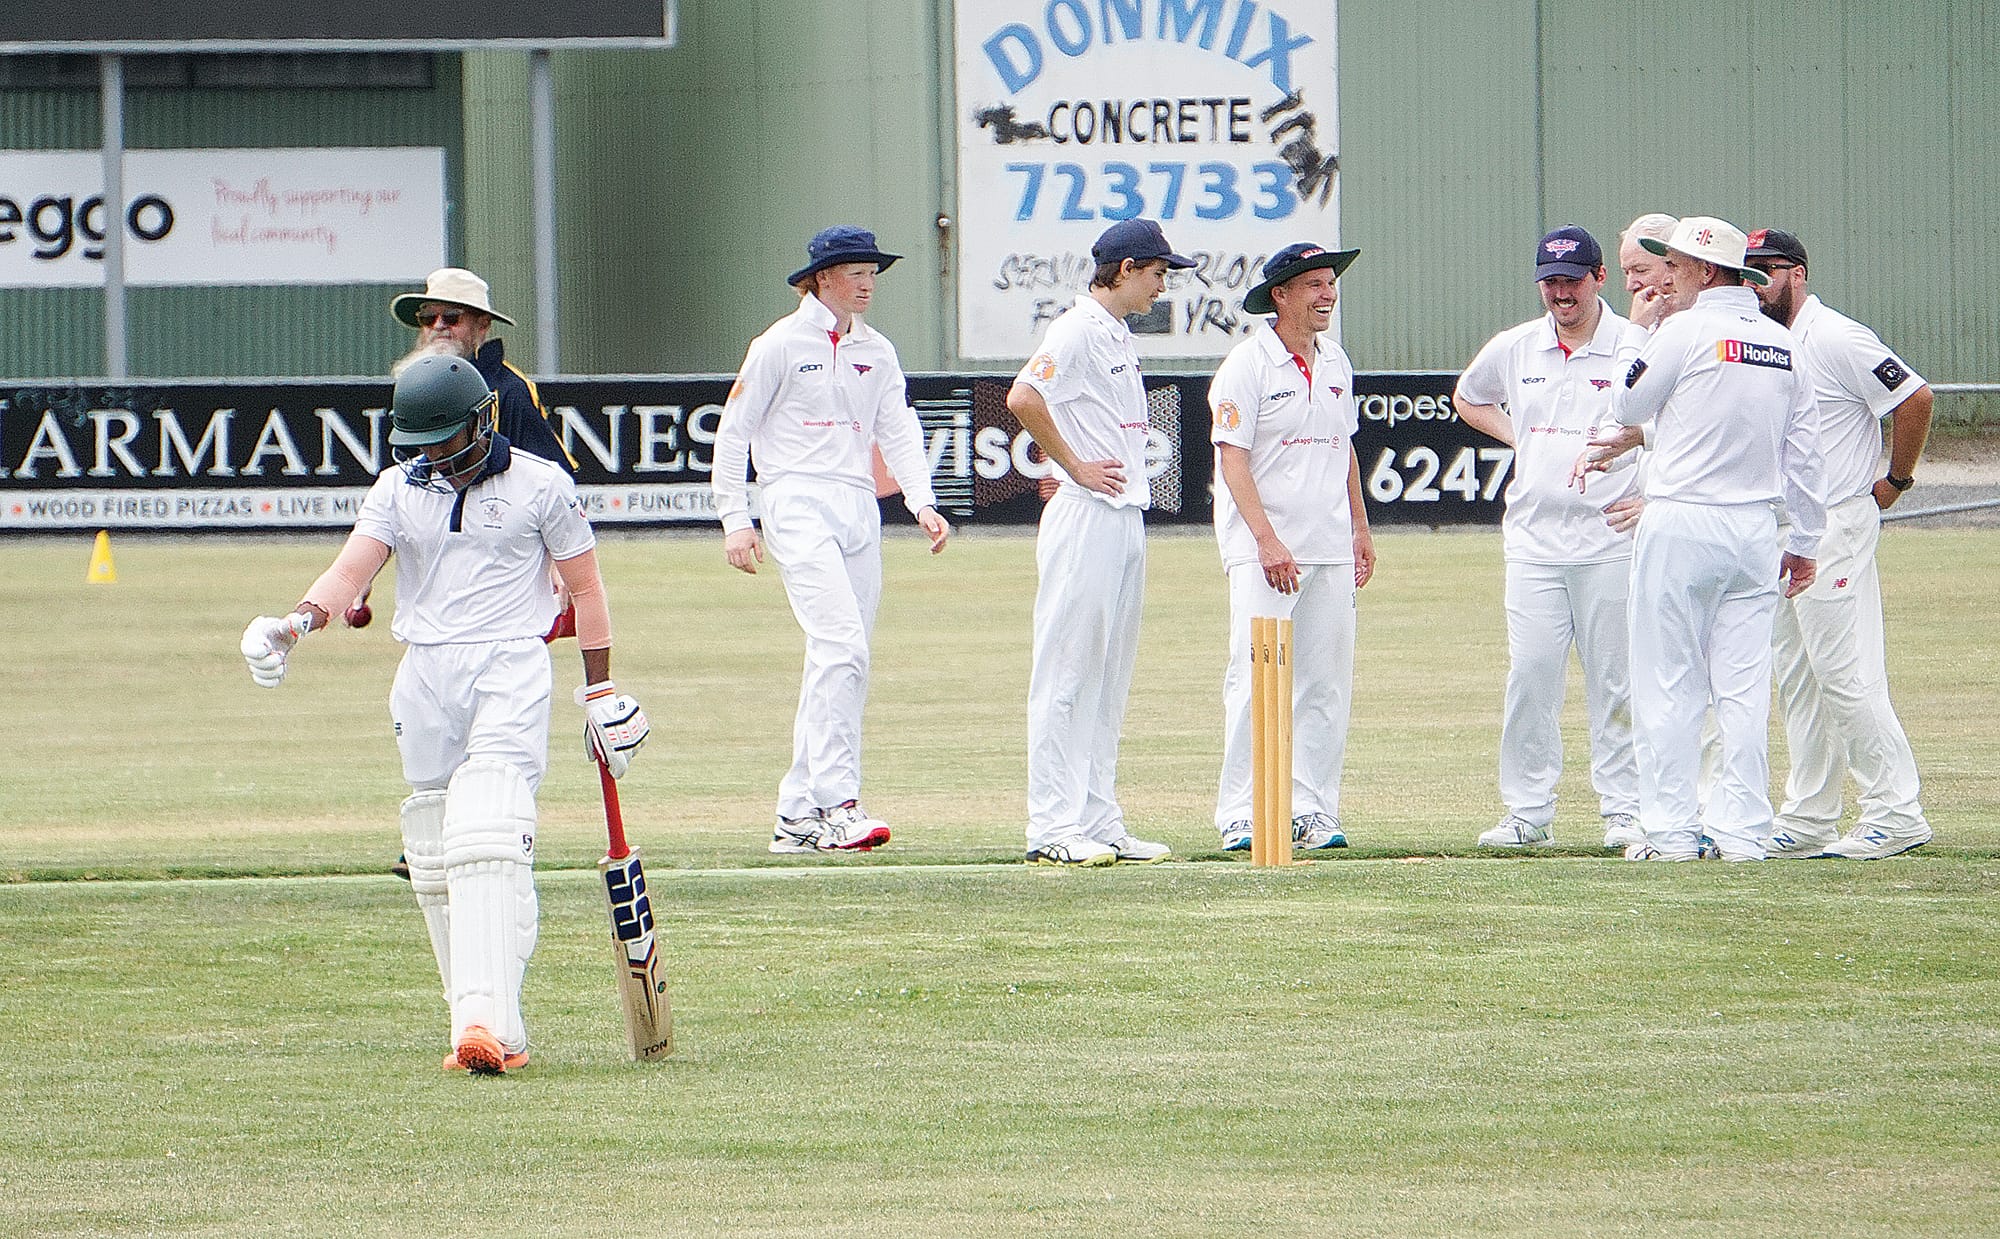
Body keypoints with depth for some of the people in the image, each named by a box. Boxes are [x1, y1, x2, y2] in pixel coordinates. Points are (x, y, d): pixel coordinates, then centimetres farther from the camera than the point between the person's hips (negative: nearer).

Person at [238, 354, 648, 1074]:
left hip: (512, 669, -5)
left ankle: (485, 1019, -32)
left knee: (487, 848, -21)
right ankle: (496, 1032, 9)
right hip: (424, 676, 5)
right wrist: (299, 621, -22)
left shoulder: (540, 485, 3)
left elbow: (584, 586, 8)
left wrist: (600, 691, 5)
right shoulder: (399, 487, 10)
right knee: (434, 863, 3)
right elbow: (353, 568, -1)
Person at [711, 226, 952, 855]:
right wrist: (735, 520, -7)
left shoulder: (877, 351, 15)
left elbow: (898, 431, 9)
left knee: (839, 661, 5)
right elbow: (733, 432, -1)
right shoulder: (781, 343, -2)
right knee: (841, 645, -21)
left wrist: (922, 501, -7)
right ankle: (837, 803, -24)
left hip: (859, 509, 7)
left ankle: (798, 814, 11)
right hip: (799, 503, -7)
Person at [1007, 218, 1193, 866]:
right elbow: (1023, 398, -25)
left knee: (1109, 681, 11)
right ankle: (1053, 828, -8)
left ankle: (1100, 822, 14)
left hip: (1126, 516, 10)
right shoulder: (1078, 328, -11)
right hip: (1086, 520, -10)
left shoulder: (1120, 337, 18)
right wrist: (1075, 467, -17)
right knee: (1067, 673, -8)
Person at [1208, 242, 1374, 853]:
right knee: (1256, 679, -10)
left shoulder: (1335, 363, 13)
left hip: (1330, 548, 7)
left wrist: (1361, 529, 19)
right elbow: (1232, 458, -14)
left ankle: (1313, 811, 9)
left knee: (1325, 683, 4)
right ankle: (1240, 814, -9)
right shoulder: (1247, 365, -9)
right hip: (1261, 545, -7)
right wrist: (1267, 540, -22)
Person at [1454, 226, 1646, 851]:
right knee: (1530, 679, -1)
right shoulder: (1513, 349, 9)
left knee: (1614, 682, -1)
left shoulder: (1637, 348, -3)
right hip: (1533, 540, 3)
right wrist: (1518, 439, 12)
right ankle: (1528, 814, 4)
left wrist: (1650, 494, -12)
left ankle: (1624, 811, 4)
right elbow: (1467, 399, 28)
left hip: (1610, 538, -3)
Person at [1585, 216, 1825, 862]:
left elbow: (1628, 408, 3)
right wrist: (1805, 541, 17)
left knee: (1668, 687, 0)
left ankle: (1672, 830, -1)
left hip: (1681, 526, -5)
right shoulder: (1782, 343, 8)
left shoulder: (1685, 332, -9)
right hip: (1755, 529, 5)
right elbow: (1804, 451, 10)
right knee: (1744, 688, 6)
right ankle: (1744, 829, 3)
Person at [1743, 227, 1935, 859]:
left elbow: (1914, 397, -15)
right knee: (1798, 683, 10)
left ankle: (1896, 812, -8)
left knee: (1844, 675, -11)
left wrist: (1895, 480, -8)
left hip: (1836, 527, -9)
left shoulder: (1835, 338, -12)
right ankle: (1808, 821, 13)